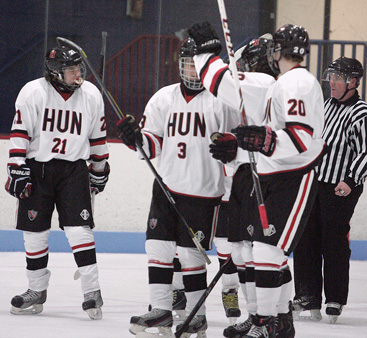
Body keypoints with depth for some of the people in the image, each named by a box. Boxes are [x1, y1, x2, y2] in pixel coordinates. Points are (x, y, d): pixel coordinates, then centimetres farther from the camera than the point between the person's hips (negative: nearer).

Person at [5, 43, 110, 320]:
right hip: (36, 168, -1)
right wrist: (17, 169, -13)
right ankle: (37, 291, 20)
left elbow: (98, 136, 11)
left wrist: (100, 170, 15)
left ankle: (92, 292, -8)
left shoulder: (91, 95, 1)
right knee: (35, 232, 5)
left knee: (79, 229, -10)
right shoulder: (33, 92, -9)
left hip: (73, 170, 1)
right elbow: (20, 133, -8)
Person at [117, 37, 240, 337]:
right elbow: (153, 143, 13)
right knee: (158, 246, 2)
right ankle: (161, 310, 10)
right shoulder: (164, 98, 11)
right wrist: (136, 138, -5)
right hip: (167, 186, 5)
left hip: (204, 190, -5)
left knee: (190, 253, -3)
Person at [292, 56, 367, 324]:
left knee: (334, 244, -6)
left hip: (340, 190, -8)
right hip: (313, 182, 8)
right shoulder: (327, 105, 14)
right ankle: (308, 299, 12)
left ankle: (335, 301, 4)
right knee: (306, 240, 6)